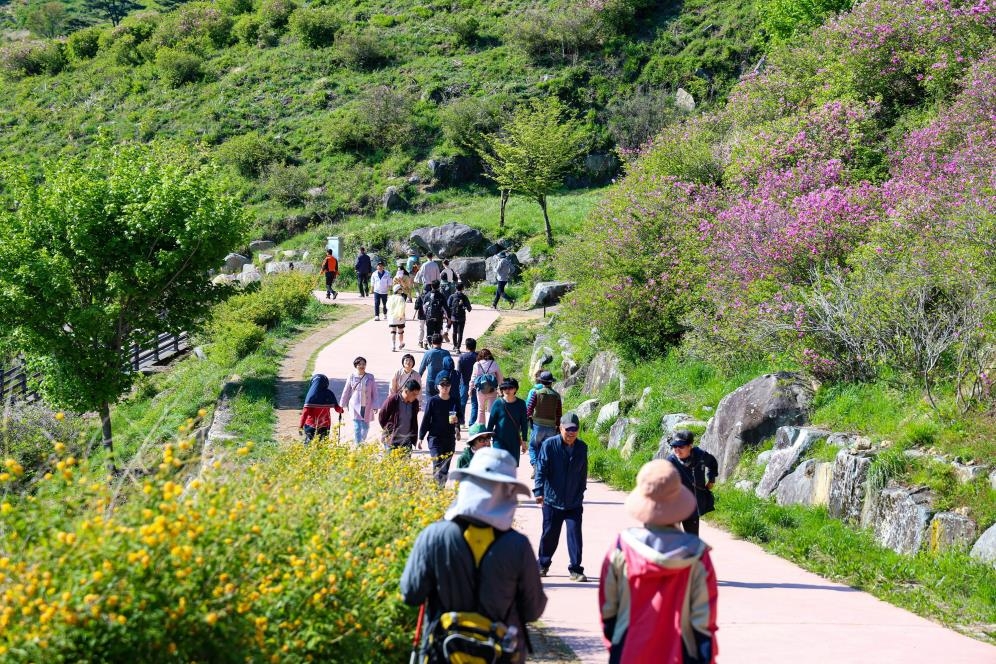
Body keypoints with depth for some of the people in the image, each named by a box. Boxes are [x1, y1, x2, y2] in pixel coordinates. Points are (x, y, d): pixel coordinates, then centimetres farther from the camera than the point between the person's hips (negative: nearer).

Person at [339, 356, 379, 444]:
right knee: (357, 427, -10)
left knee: (365, 427, 10)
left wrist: (375, 406, -1)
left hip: (367, 407, 2)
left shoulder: (370, 377, 2)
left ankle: (362, 443, 34)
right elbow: (346, 392, 8)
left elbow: (374, 392, 4)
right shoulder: (351, 377, -1)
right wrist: (341, 405, 11)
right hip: (355, 406, -2)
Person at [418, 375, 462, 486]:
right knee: (437, 466, -14)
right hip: (435, 438, -4)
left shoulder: (454, 401, 7)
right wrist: (420, 438, -1)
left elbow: (462, 419, 12)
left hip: (450, 439, 4)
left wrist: (457, 420, -13)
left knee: (445, 468, 7)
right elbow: (426, 420, 1)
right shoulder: (433, 401, -1)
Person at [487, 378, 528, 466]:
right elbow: (491, 422, 1)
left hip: (514, 441, 2)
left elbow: (524, 424, 6)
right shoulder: (498, 403, -6)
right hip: (499, 440, -2)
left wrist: (524, 441, 5)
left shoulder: (520, 404, -1)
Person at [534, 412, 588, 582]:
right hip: (552, 500, -2)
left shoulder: (582, 448, 3)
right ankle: (543, 565, 29)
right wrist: (539, 491, -23)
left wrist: (581, 493, 19)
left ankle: (576, 570, 1)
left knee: (575, 534, -6)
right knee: (549, 534, 9)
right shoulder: (549, 445, -9)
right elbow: (541, 469, -13)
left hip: (574, 502, 2)